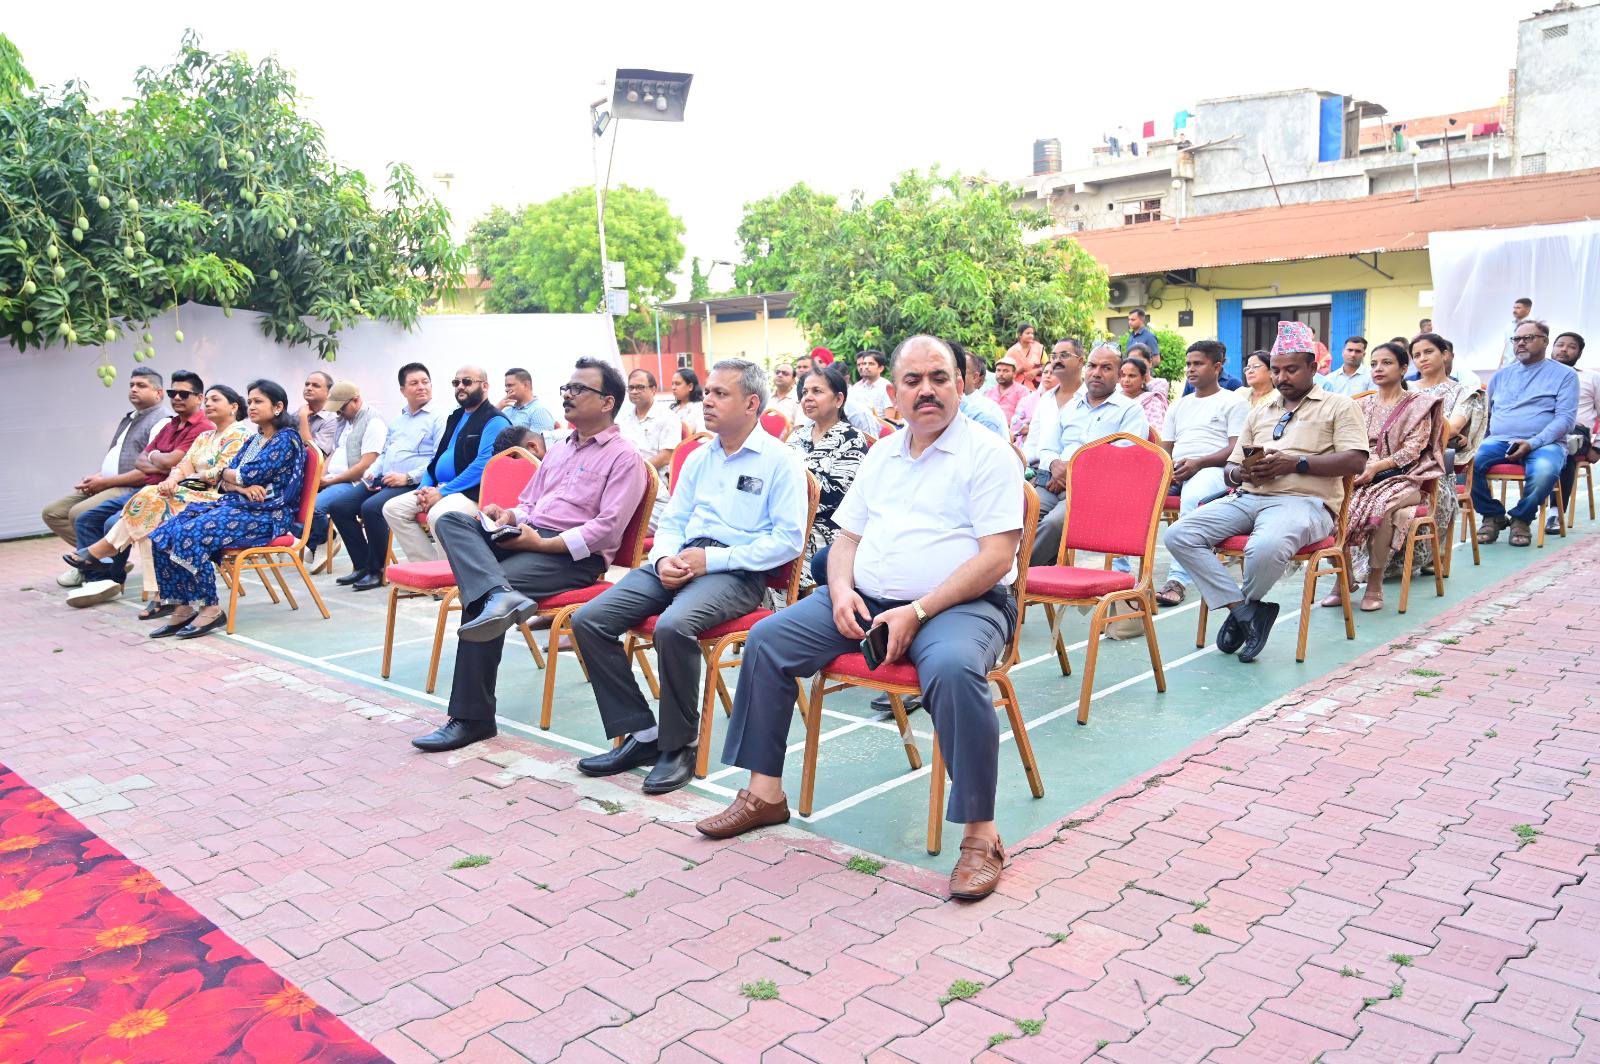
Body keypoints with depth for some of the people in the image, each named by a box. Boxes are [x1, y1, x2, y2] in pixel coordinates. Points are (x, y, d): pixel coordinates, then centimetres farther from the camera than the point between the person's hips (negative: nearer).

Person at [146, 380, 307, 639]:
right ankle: (184, 608, -11)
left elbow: (251, 475, -15)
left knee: (192, 534, -29)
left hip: (265, 514, -9)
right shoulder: (254, 440, 22)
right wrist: (243, 487, -9)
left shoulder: (286, 439, -5)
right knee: (164, 534, -10)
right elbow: (225, 481, 13)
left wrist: (229, 474, 6)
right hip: (236, 504, 9)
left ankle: (210, 609, -18)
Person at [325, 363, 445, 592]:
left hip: (412, 484, -8)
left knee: (371, 507, -31)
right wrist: (371, 471, 9)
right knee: (337, 506, -6)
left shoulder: (438, 418, -2)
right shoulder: (397, 420, 24)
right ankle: (362, 565, 2)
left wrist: (408, 477, -19)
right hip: (382, 480, 8)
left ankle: (376, 570, -13)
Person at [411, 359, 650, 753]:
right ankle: (498, 595, -44)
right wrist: (510, 516, 3)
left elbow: (608, 528, -13)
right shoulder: (559, 447, 25)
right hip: (526, 536, 8)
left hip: (576, 556, -8)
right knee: (452, 520, -15)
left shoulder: (624, 456, -1)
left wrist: (544, 543, -17)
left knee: (478, 589, -27)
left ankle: (472, 718, -21)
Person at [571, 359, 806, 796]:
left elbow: (789, 539, -10)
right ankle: (642, 734, -3)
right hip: (680, 563, 7)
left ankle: (679, 745, -14)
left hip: (737, 571, -7)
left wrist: (712, 559, -15)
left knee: (673, 625, -36)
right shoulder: (699, 458, 20)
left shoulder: (779, 460, -2)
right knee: (588, 621, -10)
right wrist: (664, 558, -3)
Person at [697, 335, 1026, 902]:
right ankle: (764, 793, 4)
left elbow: (996, 557, -14)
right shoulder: (882, 455, 17)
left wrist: (917, 613, -20)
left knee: (952, 667, -38)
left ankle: (980, 833, -24)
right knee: (767, 639, -6)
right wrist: (842, 590, -4)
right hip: (865, 602, 7)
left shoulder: (987, 452, -4)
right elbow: (846, 537, 19)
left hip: (960, 604, -6)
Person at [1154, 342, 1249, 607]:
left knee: (1192, 497, -42)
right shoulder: (1178, 406, 29)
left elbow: (1236, 449, -2)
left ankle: (1178, 579, -44)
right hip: (1175, 472, 5)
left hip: (1213, 468, -5)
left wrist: (1199, 463, -17)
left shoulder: (1234, 402, 11)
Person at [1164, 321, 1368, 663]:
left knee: (1265, 548, -40)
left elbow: (1356, 461, -3)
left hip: (1304, 501, -6)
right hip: (1248, 497, 6)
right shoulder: (1259, 411, 28)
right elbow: (1230, 470, 26)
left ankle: (1242, 608, -6)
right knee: (1178, 535, -20)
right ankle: (1245, 609, -17)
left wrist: (1296, 463, -13)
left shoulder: (1338, 406, 12)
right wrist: (1240, 473, 0)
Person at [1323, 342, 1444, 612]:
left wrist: (1376, 467, -18)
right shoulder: (1362, 405, 20)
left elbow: (1412, 450, -5)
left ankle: (1375, 584, -24)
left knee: (1379, 507, -38)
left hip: (1402, 478, -3)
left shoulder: (1418, 404, 7)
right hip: (1362, 477, 4)